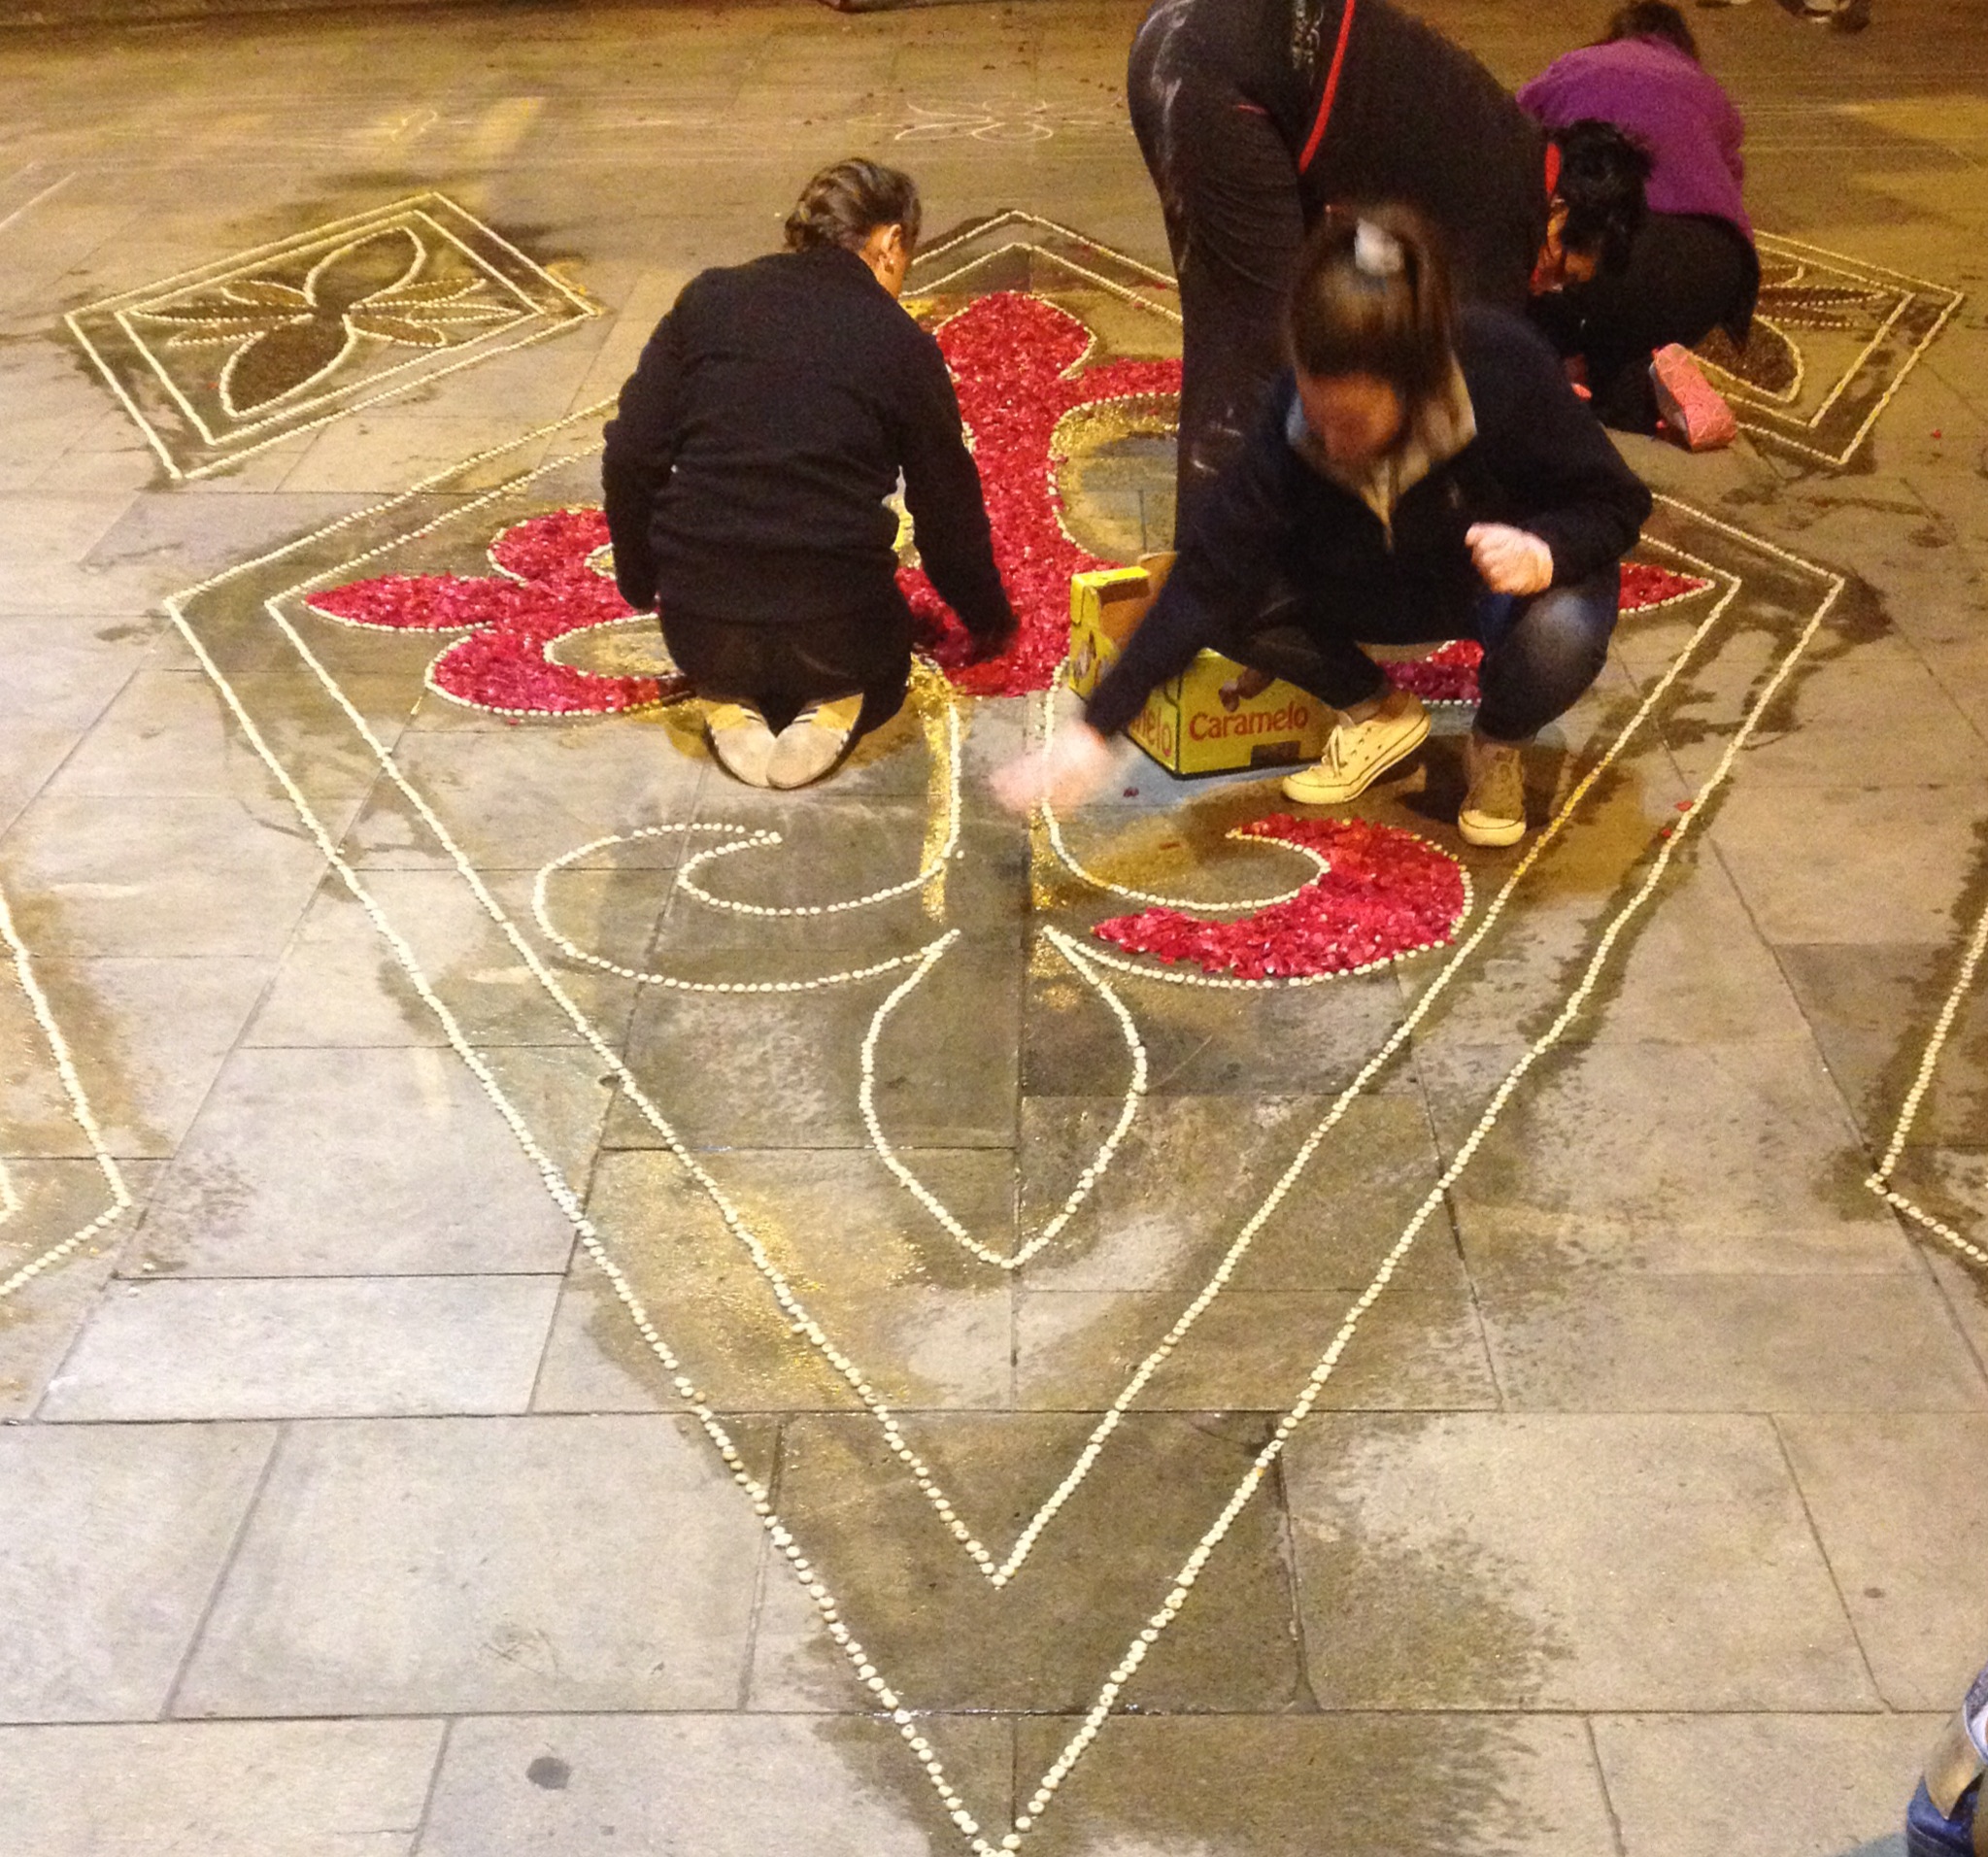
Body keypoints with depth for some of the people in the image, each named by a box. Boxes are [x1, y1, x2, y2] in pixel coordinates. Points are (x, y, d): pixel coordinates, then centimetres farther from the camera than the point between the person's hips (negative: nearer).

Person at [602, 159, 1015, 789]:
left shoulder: (708, 298, 5)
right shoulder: (902, 344, 0)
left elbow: (631, 458, 2)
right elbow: (948, 507, 8)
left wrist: (639, 582, 18)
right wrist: (990, 618, 26)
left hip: (698, 627, 2)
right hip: (836, 628, -1)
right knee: (882, 664, 34)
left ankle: (732, 696, 5)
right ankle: (833, 701, 2)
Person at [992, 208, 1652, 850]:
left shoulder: (1505, 369, -32)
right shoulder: (1295, 415, -26)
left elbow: (1615, 503, -18)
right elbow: (1208, 574, -28)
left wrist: (1546, 549, -42)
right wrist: (1095, 728, -34)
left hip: (1511, 574, -2)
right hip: (1391, 582, 2)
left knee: (1559, 639, -37)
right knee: (1236, 592, -22)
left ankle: (1497, 748, 0)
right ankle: (1376, 713, 5)